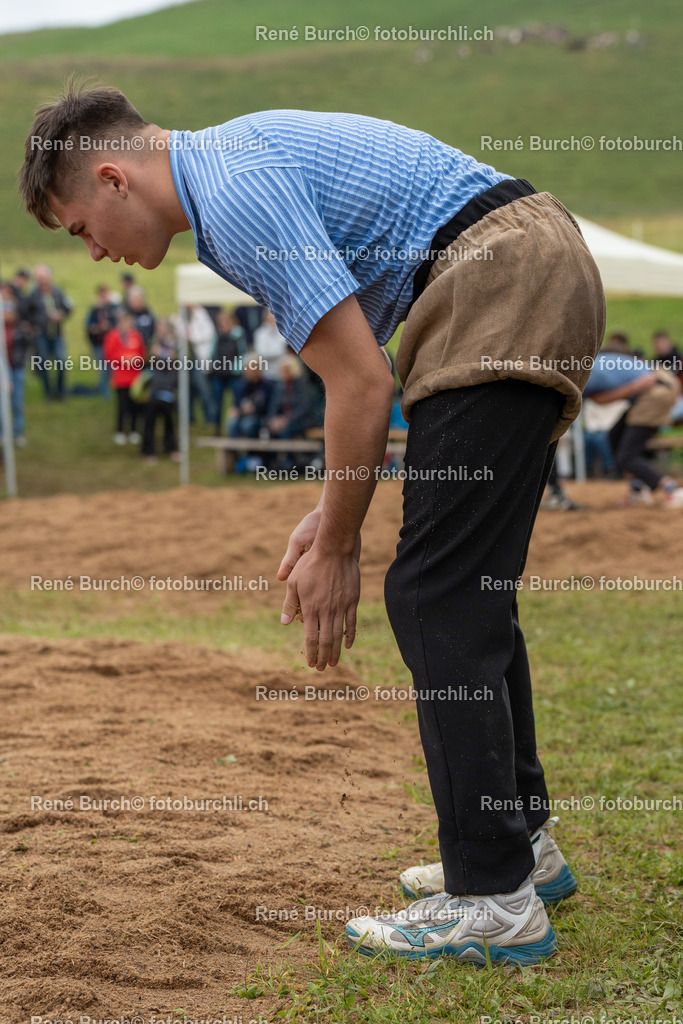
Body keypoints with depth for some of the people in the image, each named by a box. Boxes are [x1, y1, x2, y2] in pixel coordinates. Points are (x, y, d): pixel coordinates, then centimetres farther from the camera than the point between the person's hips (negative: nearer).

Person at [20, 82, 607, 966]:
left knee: (435, 593, -10)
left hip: (506, 290, -10)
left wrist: (336, 551, -5)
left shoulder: (234, 194, -14)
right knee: (467, 586, 15)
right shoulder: (234, 164, 19)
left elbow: (362, 385, -16)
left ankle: (494, 900, -8)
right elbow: (358, 368, 24)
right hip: (546, 282, 10)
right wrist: (328, 512, 21)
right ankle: (519, 843, 24)